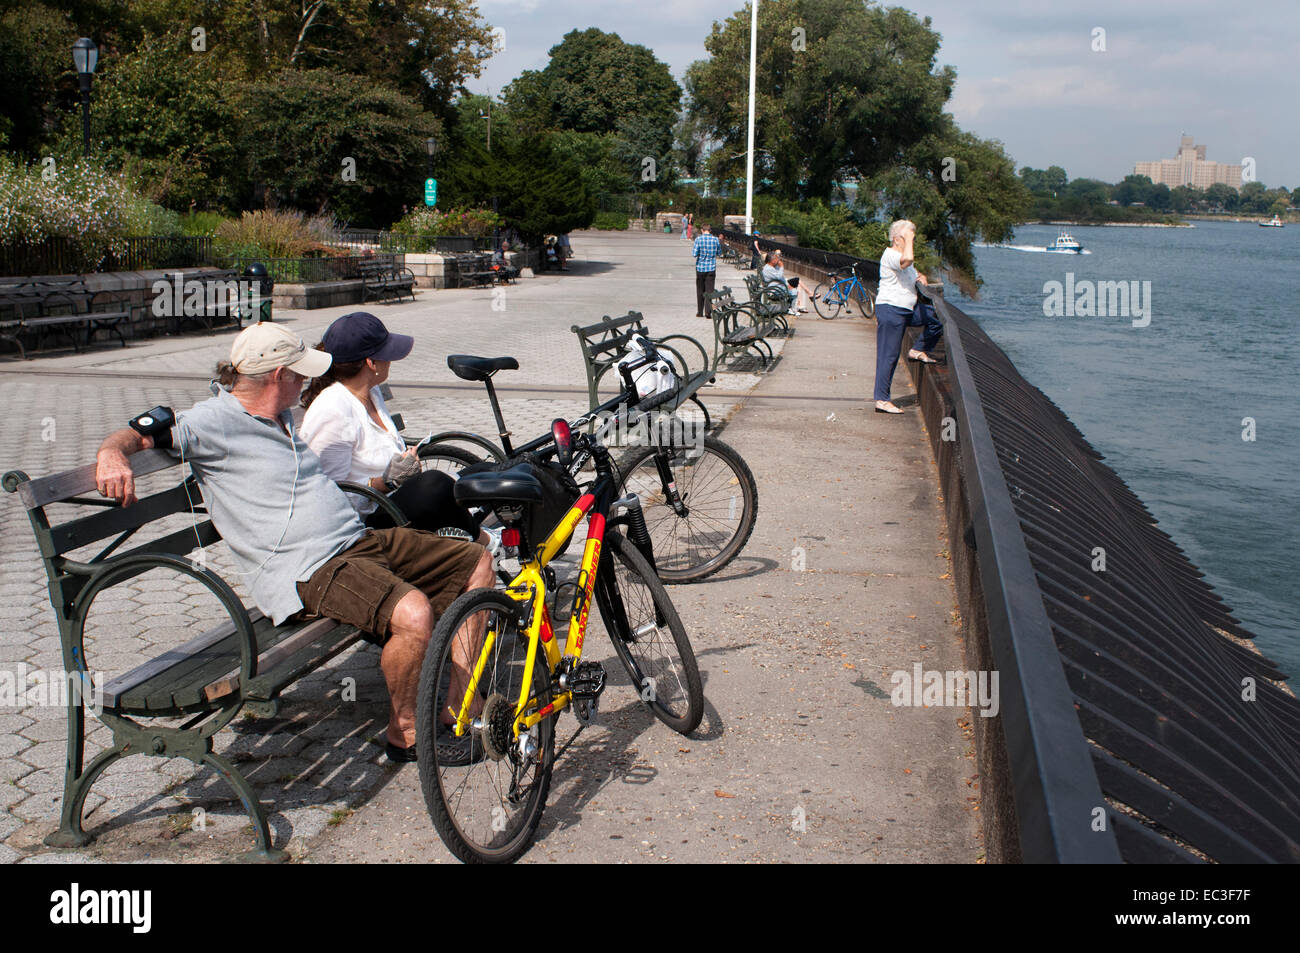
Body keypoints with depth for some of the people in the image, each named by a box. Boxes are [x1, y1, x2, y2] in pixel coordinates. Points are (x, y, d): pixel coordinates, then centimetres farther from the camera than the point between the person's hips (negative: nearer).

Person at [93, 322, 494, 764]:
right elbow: (139, 434, -15)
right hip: (311, 572, -10)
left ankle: (460, 701, 10)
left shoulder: (279, 417, 19)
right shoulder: (215, 421, -7)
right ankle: (404, 733, -9)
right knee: (412, 611, -34)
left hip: (360, 540, 10)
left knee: (476, 562, 10)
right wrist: (112, 452, -35)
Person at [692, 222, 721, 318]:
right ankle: (708, 312, -8)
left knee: (700, 291, 11)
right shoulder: (715, 239, -1)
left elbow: (694, 254, -10)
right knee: (709, 290, 0)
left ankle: (700, 312, 16)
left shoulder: (699, 239, -8)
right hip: (711, 268, 1)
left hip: (700, 267, 0)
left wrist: (692, 248, 10)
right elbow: (719, 253, 9)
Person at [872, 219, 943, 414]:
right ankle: (881, 400, -4)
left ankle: (919, 350, 17)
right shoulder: (890, 255, -15)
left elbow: (910, 274, 32)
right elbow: (907, 260, -38)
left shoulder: (902, 257, 15)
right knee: (889, 356, -8)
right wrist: (908, 239, -22)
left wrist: (920, 277, 8)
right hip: (890, 310, -9)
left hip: (908, 310, 10)